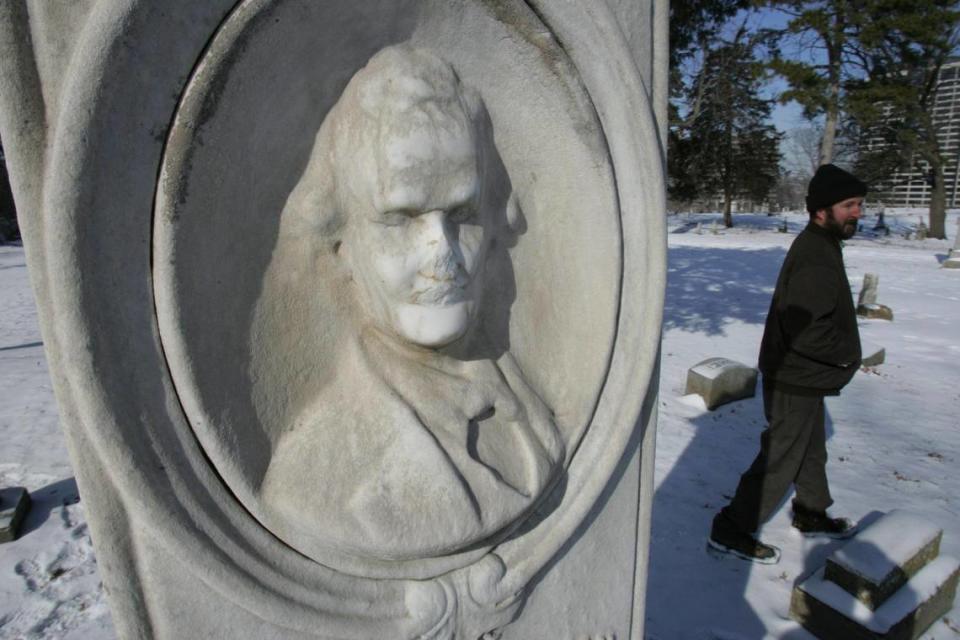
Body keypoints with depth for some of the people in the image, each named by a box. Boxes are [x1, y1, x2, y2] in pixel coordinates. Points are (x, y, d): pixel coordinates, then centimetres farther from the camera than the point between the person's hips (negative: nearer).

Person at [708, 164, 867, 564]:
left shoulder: (818, 246, 9)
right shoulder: (815, 258, -25)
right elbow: (805, 330, -32)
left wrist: (843, 354, 10)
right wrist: (849, 354, -15)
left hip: (804, 377, 11)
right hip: (796, 381, -11)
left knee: (811, 450, 25)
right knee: (780, 459, 0)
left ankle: (811, 515, 46)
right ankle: (731, 529, 12)